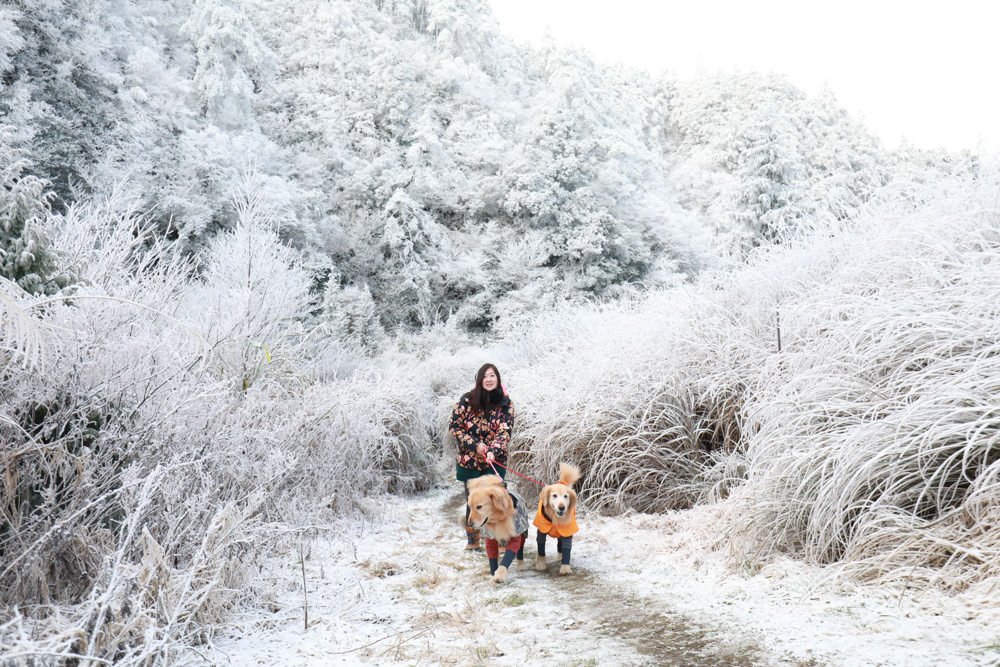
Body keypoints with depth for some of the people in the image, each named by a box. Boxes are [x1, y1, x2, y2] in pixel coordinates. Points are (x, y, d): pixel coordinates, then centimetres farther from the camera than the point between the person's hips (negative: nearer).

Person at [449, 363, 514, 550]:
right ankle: (472, 539, 29)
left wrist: (493, 451, -27)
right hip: (469, 459, 1)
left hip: (495, 461, 0)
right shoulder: (467, 399, -8)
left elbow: (505, 431, -11)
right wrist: (474, 445, -12)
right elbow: (454, 425, -5)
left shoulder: (506, 404, -5)